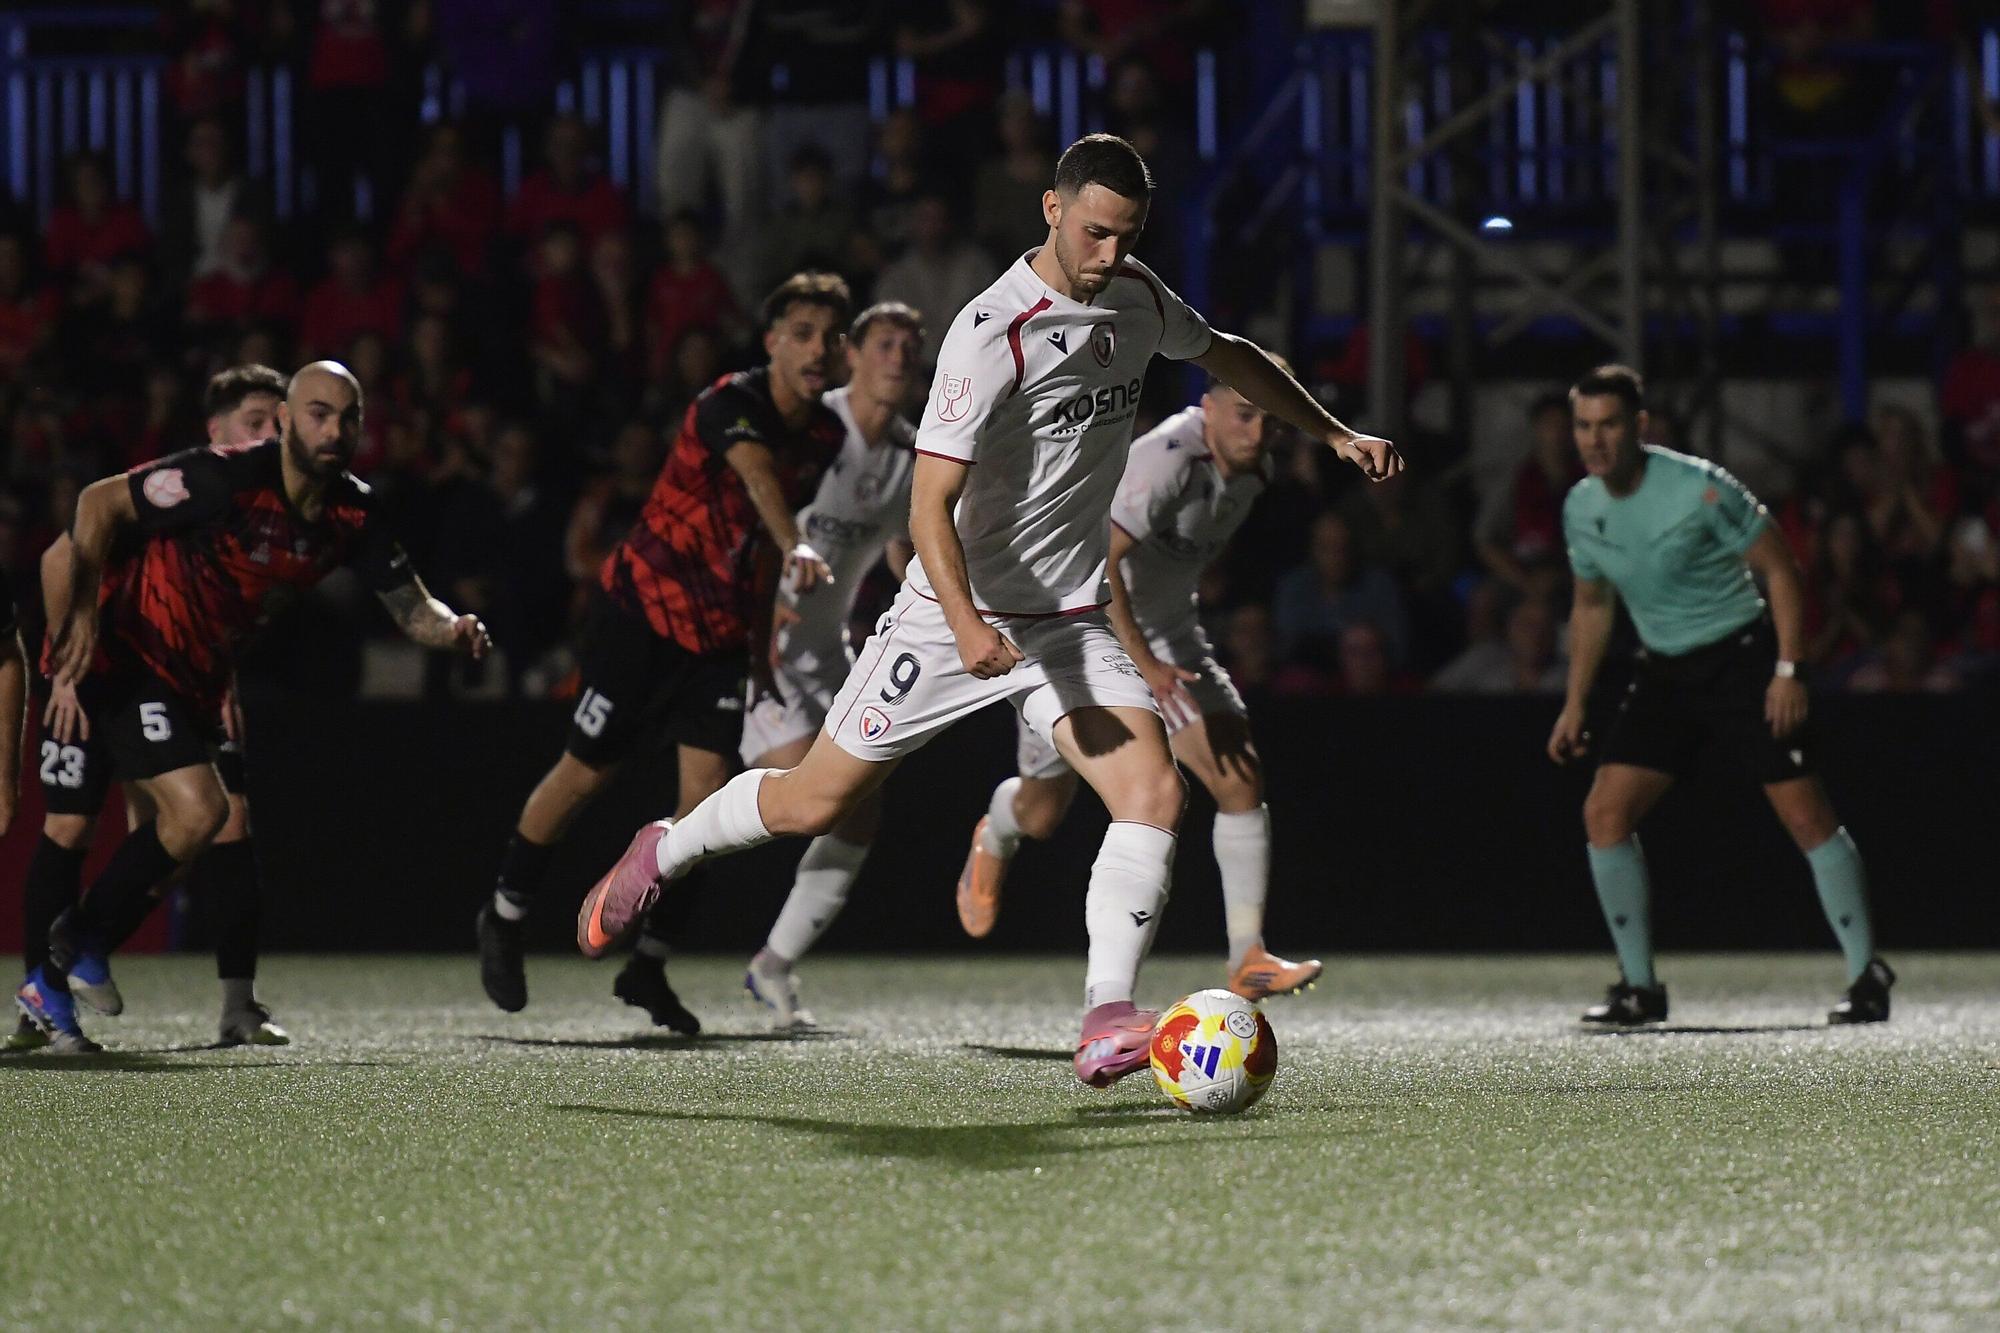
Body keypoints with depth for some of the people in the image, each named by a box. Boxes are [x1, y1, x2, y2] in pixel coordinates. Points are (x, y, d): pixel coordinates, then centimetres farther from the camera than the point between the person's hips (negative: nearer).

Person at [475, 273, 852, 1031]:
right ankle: (504, 918, 25)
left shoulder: (825, 435, 0)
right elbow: (757, 475, -44)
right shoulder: (730, 404, -22)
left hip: (722, 623, 5)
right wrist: (795, 548, -63)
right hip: (642, 603, -5)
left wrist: (773, 632, 20)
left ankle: (648, 964, 4)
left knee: (706, 783, -8)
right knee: (587, 771, 3)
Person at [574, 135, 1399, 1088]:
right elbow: (930, 506, -26)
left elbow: (1229, 358, 25)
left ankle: (1106, 1023, -22)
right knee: (816, 802, 6)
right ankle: (663, 852, 35)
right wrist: (967, 626, -40)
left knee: (1155, 791, -18)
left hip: (1069, 618, 5)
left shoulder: (1138, 298, 1)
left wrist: (1335, 434, 24)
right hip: (955, 614, -5)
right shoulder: (992, 332, -22)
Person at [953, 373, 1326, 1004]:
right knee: (1042, 814, 8)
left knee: (1241, 780, -13)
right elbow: (1095, 562, -38)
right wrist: (1145, 665, -46)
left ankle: (1248, 959, -10)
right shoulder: (1168, 459, -30)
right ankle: (994, 838, 47)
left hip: (1165, 634, 6)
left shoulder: (1254, 468, -2)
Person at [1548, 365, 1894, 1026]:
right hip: (1664, 672, 6)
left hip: (1742, 658, -6)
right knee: (1605, 812, -6)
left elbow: (1780, 571, -11)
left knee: (1806, 816, -10)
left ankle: (1867, 977, 1)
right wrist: (1575, 704, 14)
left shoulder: (1700, 489, -18)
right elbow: (1592, 606, 18)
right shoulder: (1581, 509, 1)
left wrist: (1788, 669, -18)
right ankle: (1639, 988, 2)